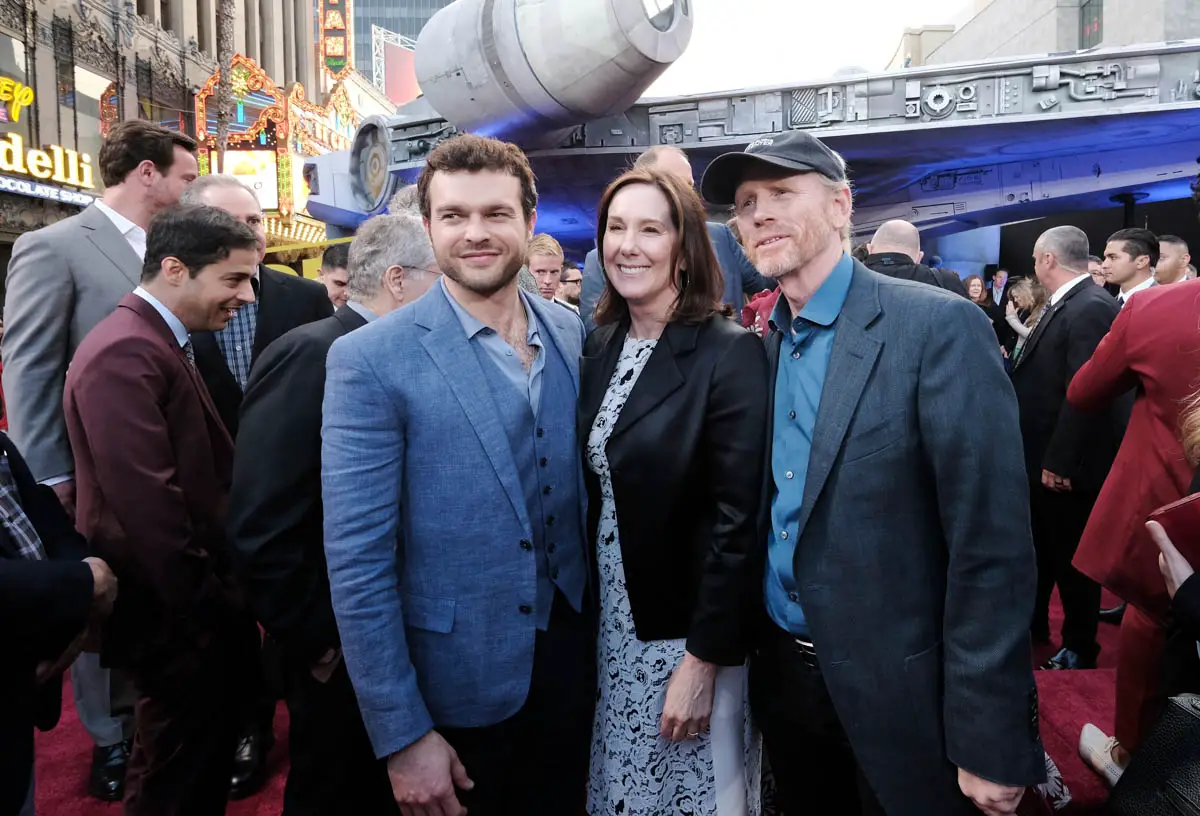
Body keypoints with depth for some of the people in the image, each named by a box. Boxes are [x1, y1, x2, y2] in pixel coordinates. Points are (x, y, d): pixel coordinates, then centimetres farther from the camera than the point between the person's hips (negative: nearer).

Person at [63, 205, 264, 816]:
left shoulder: (165, 343, 11)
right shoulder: (126, 353, -21)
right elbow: (147, 503, -26)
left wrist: (222, 594, 11)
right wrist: (207, 606, -18)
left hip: (197, 603, 10)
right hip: (175, 616, -10)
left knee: (208, 752, 23)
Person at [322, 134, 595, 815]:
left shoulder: (572, 334, -1)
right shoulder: (370, 360, -16)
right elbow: (357, 561, -15)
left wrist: (596, 634, 9)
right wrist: (403, 736, -14)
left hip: (568, 658, 5)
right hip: (456, 680, -4)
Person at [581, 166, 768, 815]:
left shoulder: (730, 353, -16)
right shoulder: (600, 347, 4)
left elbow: (737, 519, -18)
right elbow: (596, 490, 8)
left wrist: (703, 659, -17)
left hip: (689, 633, -5)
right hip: (610, 625, 6)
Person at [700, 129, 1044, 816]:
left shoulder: (939, 327, -16)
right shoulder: (761, 348, 4)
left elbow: (992, 547, -18)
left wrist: (991, 745, -17)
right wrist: (745, 652, 7)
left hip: (896, 693, -5)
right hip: (781, 675, 6)